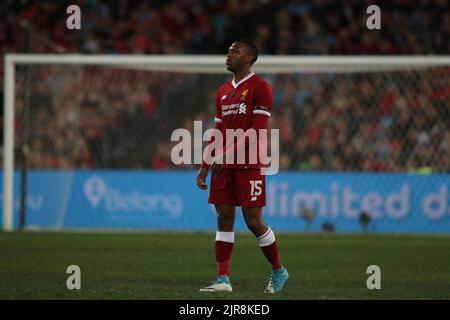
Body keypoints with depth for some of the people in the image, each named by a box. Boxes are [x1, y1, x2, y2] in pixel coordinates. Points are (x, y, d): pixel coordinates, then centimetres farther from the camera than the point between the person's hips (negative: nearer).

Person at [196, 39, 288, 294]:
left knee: (253, 220, -5)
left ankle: (279, 271, 13)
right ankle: (223, 279, 2)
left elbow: (259, 129, -15)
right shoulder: (223, 92, 16)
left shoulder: (259, 87, -7)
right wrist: (205, 166, 14)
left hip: (249, 165, -7)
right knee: (224, 218, 2)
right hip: (224, 166, 7)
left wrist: (227, 154, -20)